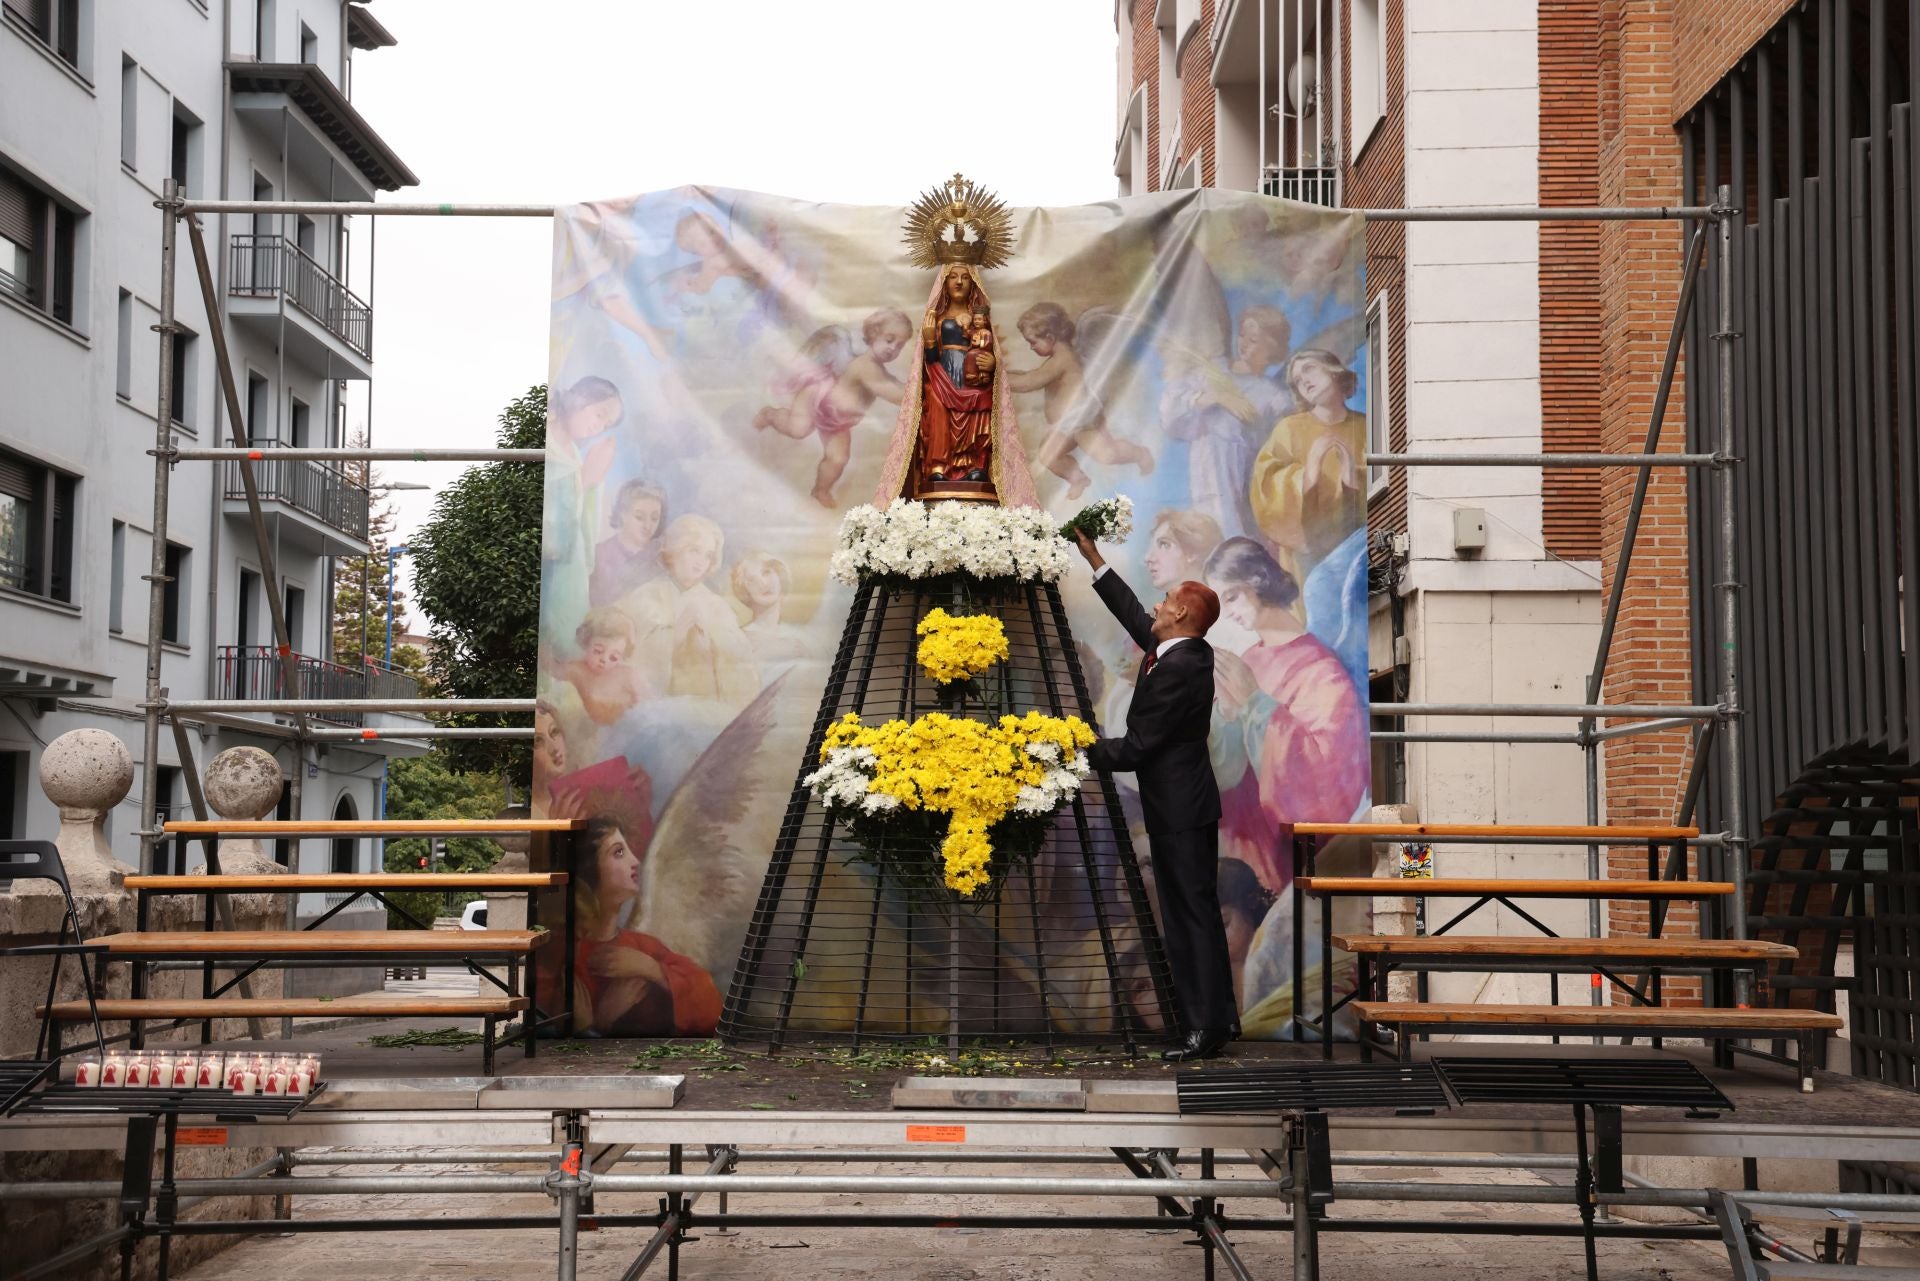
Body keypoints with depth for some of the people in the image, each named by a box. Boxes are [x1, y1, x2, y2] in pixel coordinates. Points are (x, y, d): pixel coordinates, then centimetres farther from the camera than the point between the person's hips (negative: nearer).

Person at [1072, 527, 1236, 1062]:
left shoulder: (1177, 668, -21)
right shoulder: (1185, 652, 7)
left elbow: (1137, 748, -20)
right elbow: (1134, 616, 23)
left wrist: (1084, 748, -7)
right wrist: (1094, 560, 25)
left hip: (1178, 808, -10)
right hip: (1188, 803, 10)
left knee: (1190, 916, -6)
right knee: (1199, 912, 14)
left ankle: (1205, 1027, -2)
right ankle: (1221, 1017, 22)